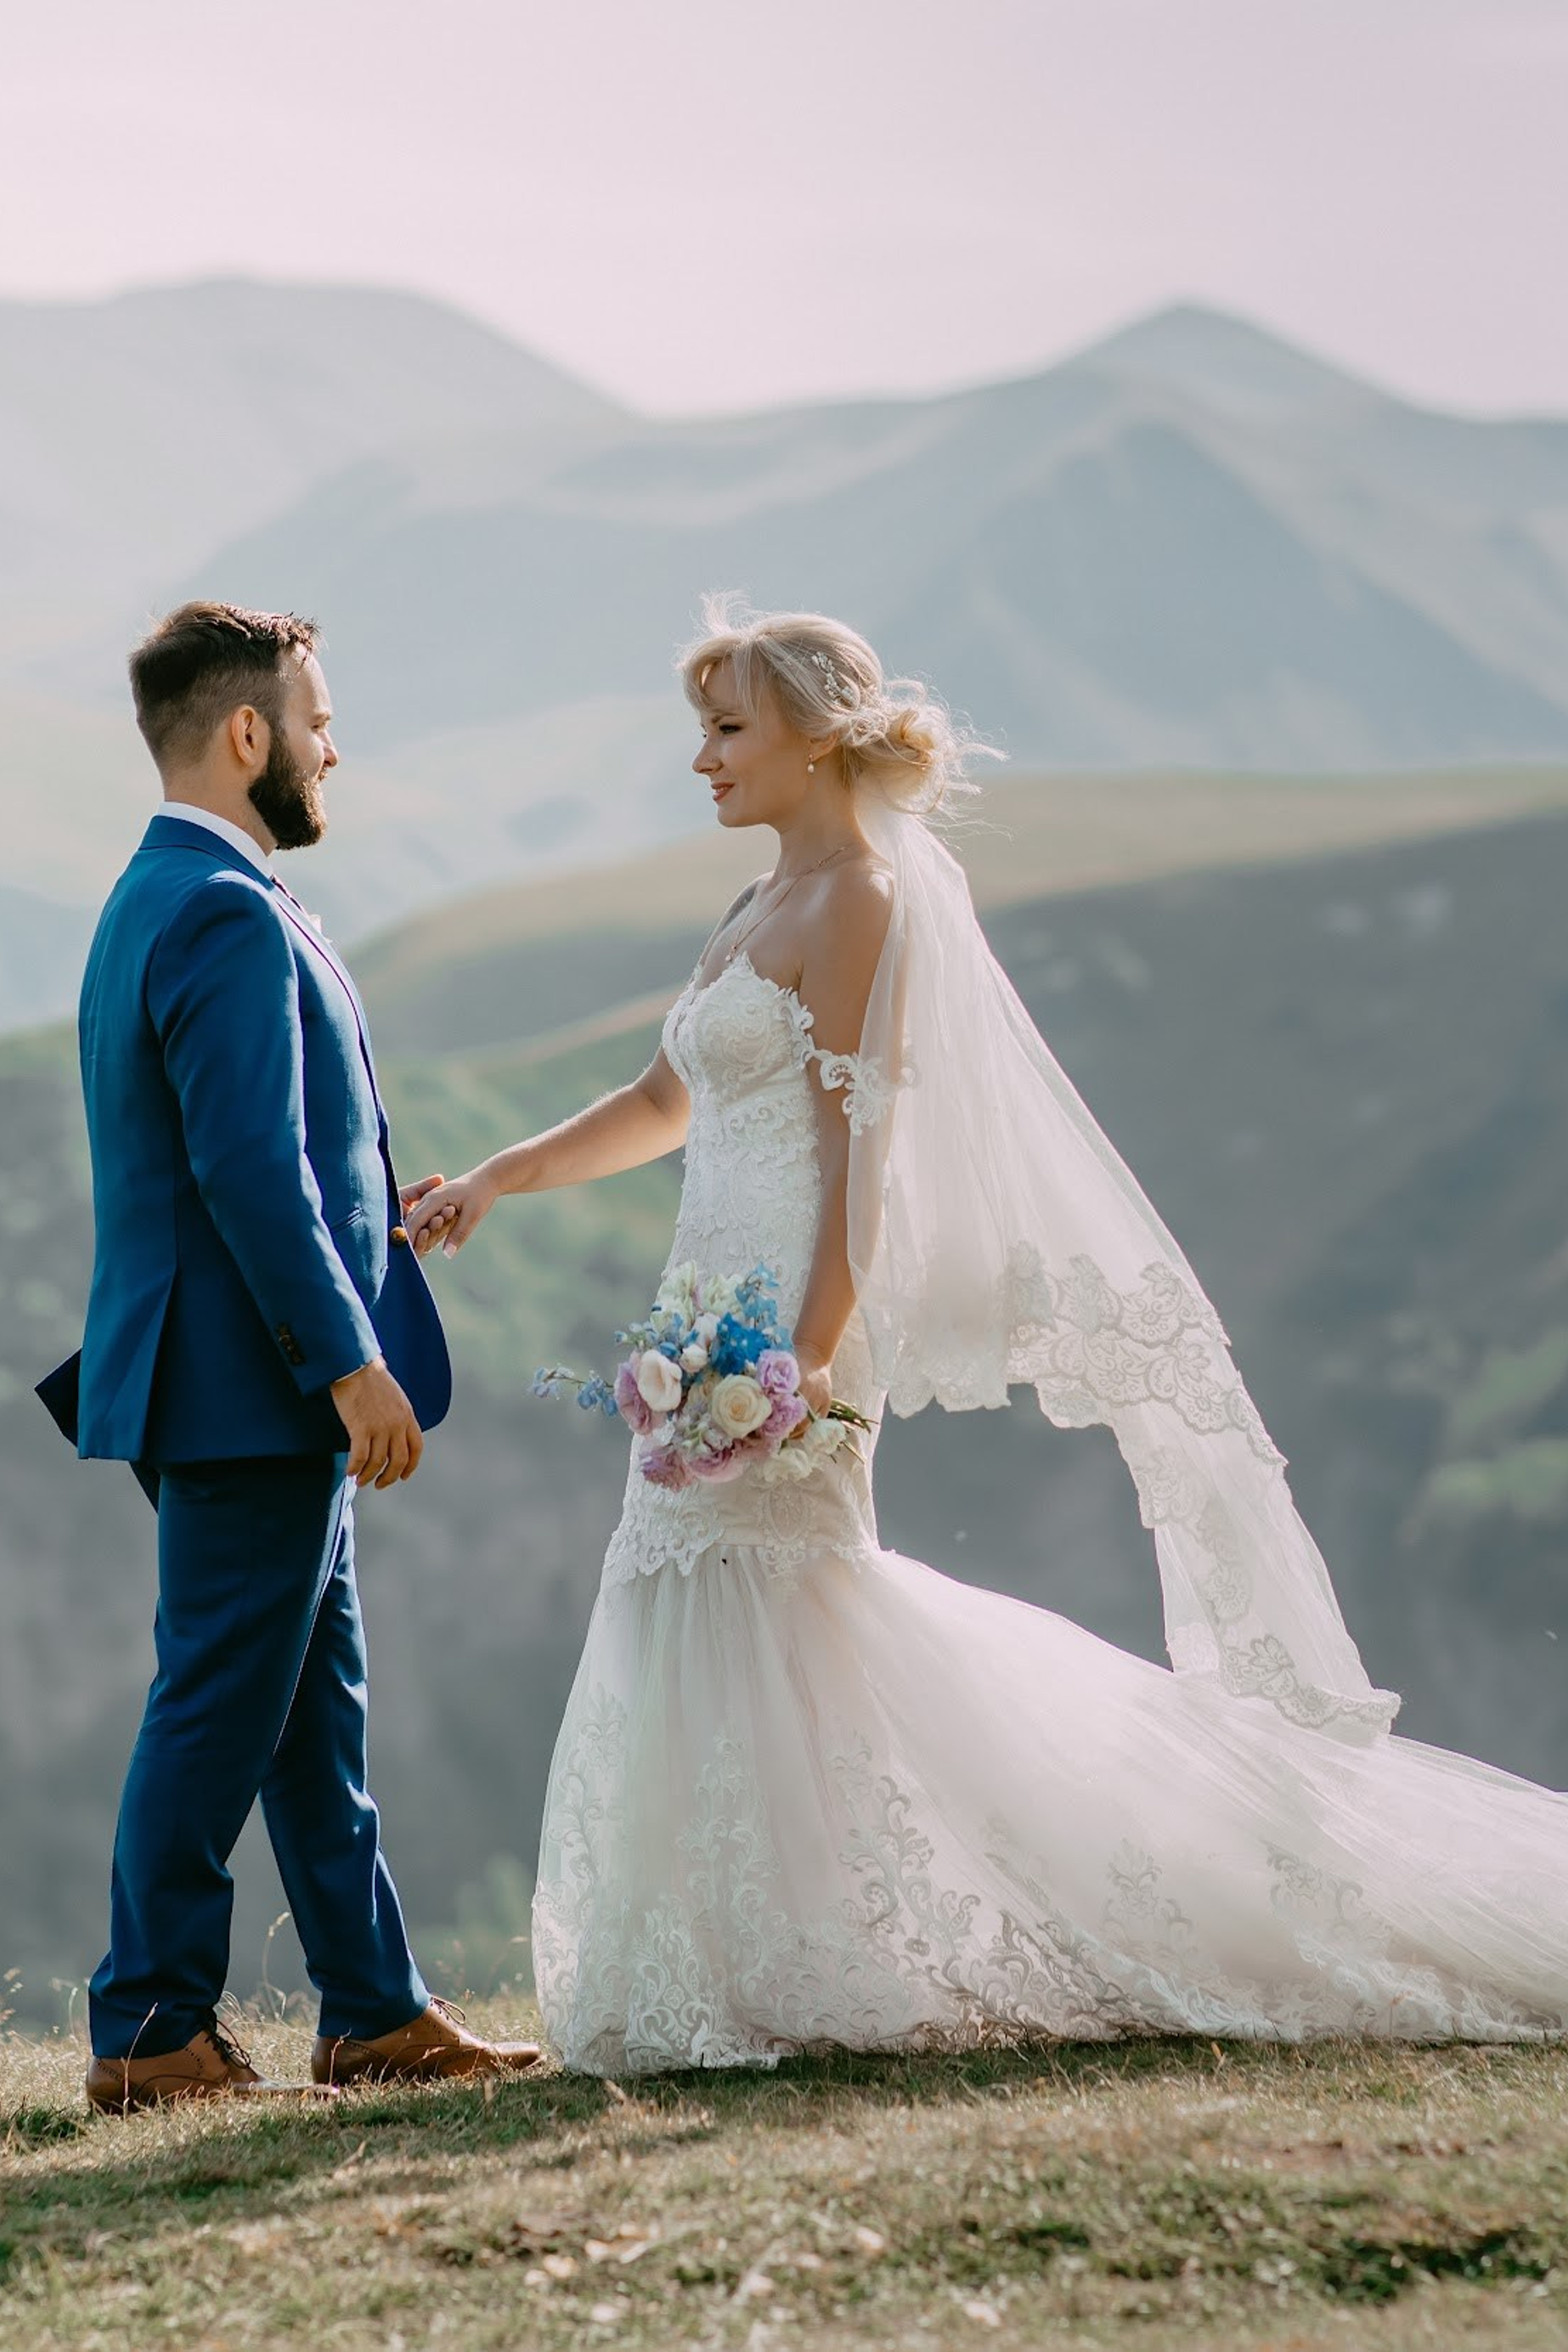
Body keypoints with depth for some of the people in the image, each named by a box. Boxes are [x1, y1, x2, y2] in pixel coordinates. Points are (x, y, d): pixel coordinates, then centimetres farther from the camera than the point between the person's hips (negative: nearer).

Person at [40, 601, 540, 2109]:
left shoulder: (158, 899, 16)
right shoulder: (229, 915, -17)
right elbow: (252, 1167, -23)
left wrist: (371, 1207, 23)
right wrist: (350, 1361, -22)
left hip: (257, 1386, 11)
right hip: (254, 1380, -11)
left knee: (318, 1703, 13)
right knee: (219, 1707, -5)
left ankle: (374, 2010, 17)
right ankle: (152, 2034, 0)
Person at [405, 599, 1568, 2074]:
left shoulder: (860, 903, -9)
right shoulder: (767, 910, 18)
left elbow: (860, 1149, -16)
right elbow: (669, 1106, 27)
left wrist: (809, 1355, -23)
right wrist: (497, 1179, 18)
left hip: (786, 1315, -9)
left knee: (761, 1617, -9)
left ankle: (838, 1969, -3)